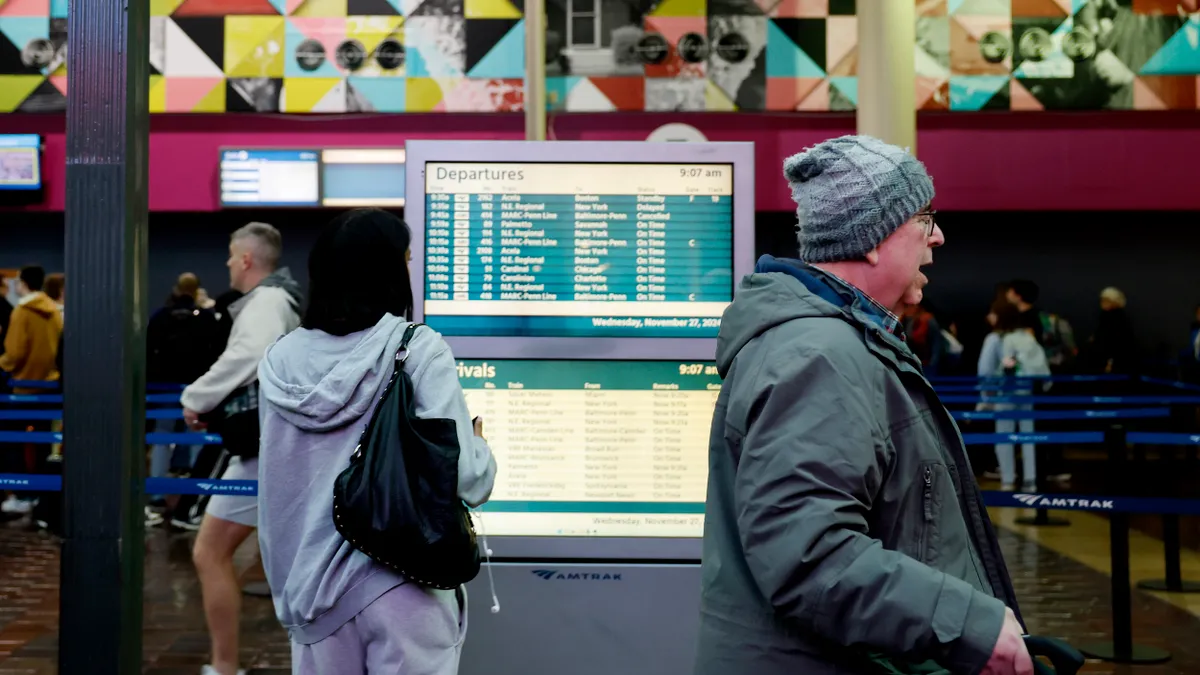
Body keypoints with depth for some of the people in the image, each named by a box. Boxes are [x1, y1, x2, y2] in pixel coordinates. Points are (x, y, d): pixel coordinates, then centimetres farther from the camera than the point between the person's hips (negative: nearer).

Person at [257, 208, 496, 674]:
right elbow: (465, 478, -16)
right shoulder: (419, 349, -12)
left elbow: (277, 489, 5)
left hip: (314, 584, 4)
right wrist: (478, 443, 6)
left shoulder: (282, 359, 1)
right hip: (402, 582, -4)